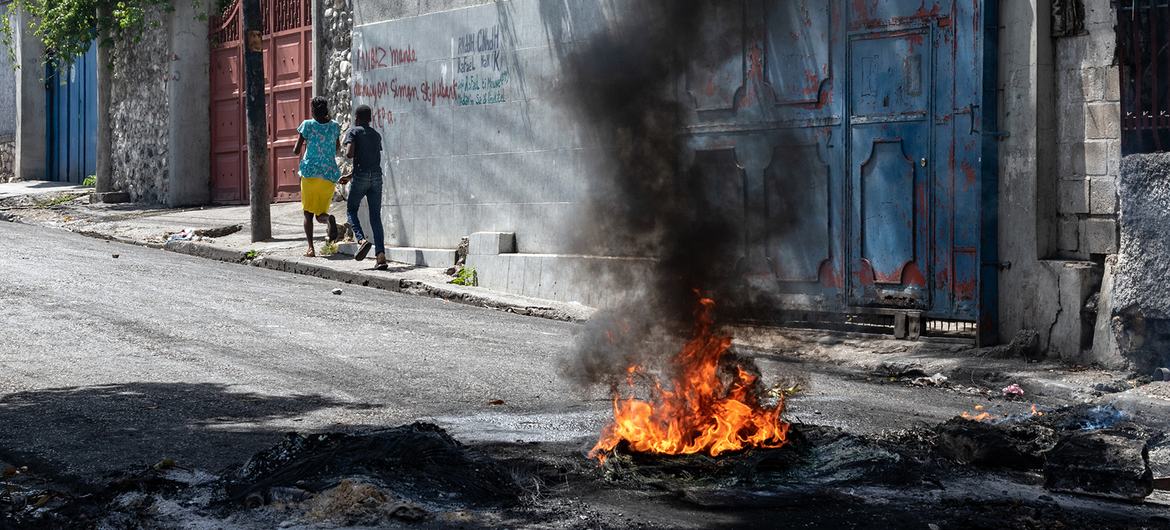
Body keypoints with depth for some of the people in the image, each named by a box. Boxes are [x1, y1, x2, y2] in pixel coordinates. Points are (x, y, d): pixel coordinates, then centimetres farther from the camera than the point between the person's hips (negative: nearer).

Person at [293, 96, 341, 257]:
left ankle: (311, 248, -8)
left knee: (308, 213, 8)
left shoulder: (308, 125, -4)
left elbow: (296, 151, -2)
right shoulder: (334, 126, 5)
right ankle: (329, 219, -26)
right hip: (330, 174, 2)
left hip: (310, 172, -2)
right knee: (320, 214, 11)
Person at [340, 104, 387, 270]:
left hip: (361, 176, -4)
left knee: (351, 210, 14)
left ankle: (362, 239, -10)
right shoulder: (377, 135, 19)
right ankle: (381, 255, -8)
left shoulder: (353, 132, 2)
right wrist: (350, 175, 29)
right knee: (376, 217, 3)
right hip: (377, 176, 4)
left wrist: (347, 153, 12)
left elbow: (349, 154, -13)